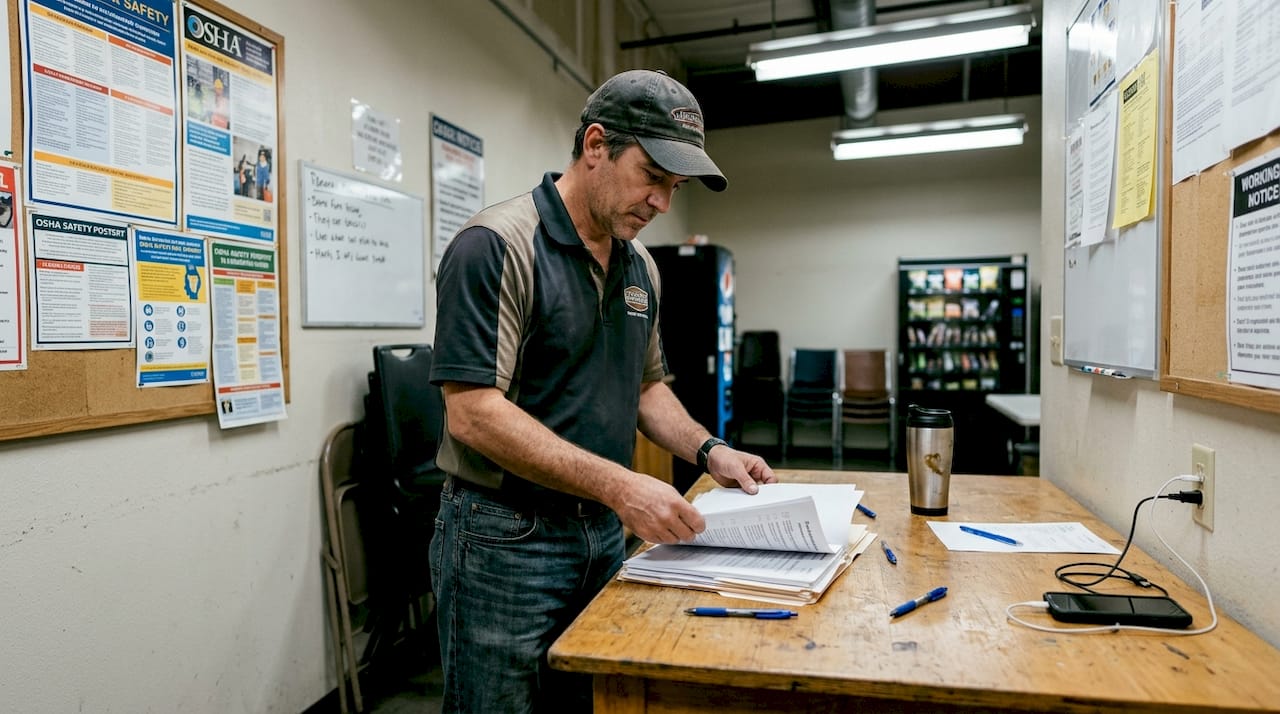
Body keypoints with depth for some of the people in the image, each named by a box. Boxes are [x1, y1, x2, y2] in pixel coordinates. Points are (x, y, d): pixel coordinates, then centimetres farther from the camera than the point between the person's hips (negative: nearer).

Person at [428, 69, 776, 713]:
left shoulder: (640, 265, 8)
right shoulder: (496, 246, -17)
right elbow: (473, 414, -23)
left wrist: (707, 450, 0)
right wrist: (619, 486, -26)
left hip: (604, 534, 8)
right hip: (504, 539, -7)